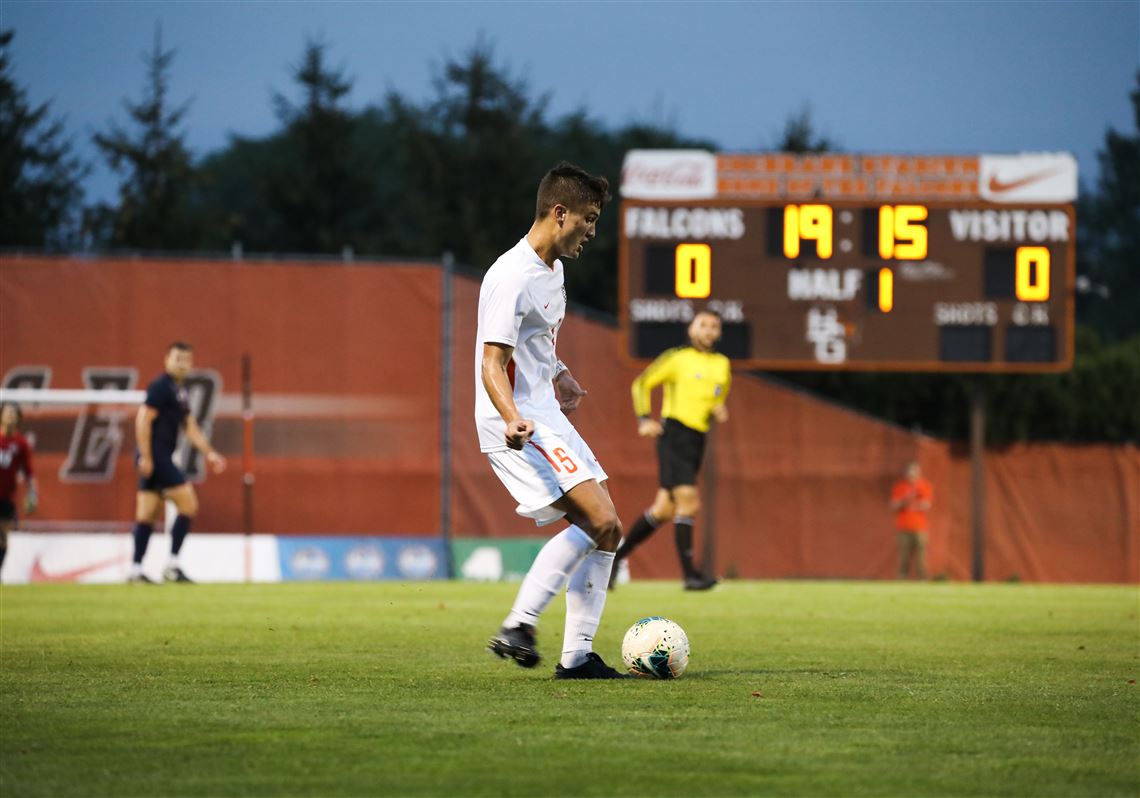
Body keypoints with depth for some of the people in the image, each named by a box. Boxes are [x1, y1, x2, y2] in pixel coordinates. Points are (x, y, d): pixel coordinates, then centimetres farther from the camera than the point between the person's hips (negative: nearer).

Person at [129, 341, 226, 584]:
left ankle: (136, 570, 8)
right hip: (155, 456, -9)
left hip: (162, 457, 9)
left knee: (146, 515, 8)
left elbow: (190, 427, 23)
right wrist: (146, 457, -20)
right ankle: (172, 566, -7)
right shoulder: (160, 387, -11)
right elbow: (143, 420, -17)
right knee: (188, 503, -9)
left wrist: (209, 453, 17)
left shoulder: (179, 392, 17)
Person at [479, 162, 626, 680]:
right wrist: (513, 420, -39)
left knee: (604, 531, 7)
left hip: (548, 420, 10)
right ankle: (517, 627, -18)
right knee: (600, 523, -21)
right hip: (519, 429, -10)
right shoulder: (512, 277, -17)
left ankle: (577, 656, 8)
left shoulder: (552, 269, 14)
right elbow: (492, 364, -23)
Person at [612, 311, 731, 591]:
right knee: (688, 502, -17)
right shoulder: (678, 359, -1)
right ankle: (689, 573, -15)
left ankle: (615, 555, 20)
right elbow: (641, 384, 4)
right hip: (674, 434, -7)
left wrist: (718, 411, 4)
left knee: (664, 509, 7)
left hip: (697, 441, 7)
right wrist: (644, 419, -8)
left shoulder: (722, 365, 15)